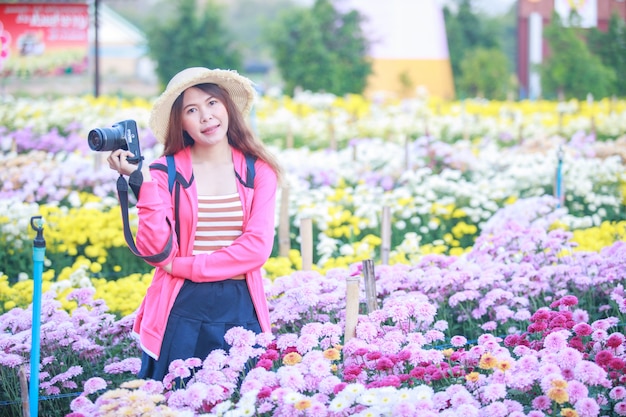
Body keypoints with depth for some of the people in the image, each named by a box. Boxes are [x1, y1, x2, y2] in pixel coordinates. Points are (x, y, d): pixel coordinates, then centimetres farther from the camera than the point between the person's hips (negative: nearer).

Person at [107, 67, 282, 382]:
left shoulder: (258, 170, 4)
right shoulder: (167, 172, 0)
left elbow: (258, 248, -6)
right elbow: (157, 251, -9)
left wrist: (183, 265, -9)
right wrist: (145, 184, -16)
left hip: (241, 311, 1)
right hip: (182, 313, -1)